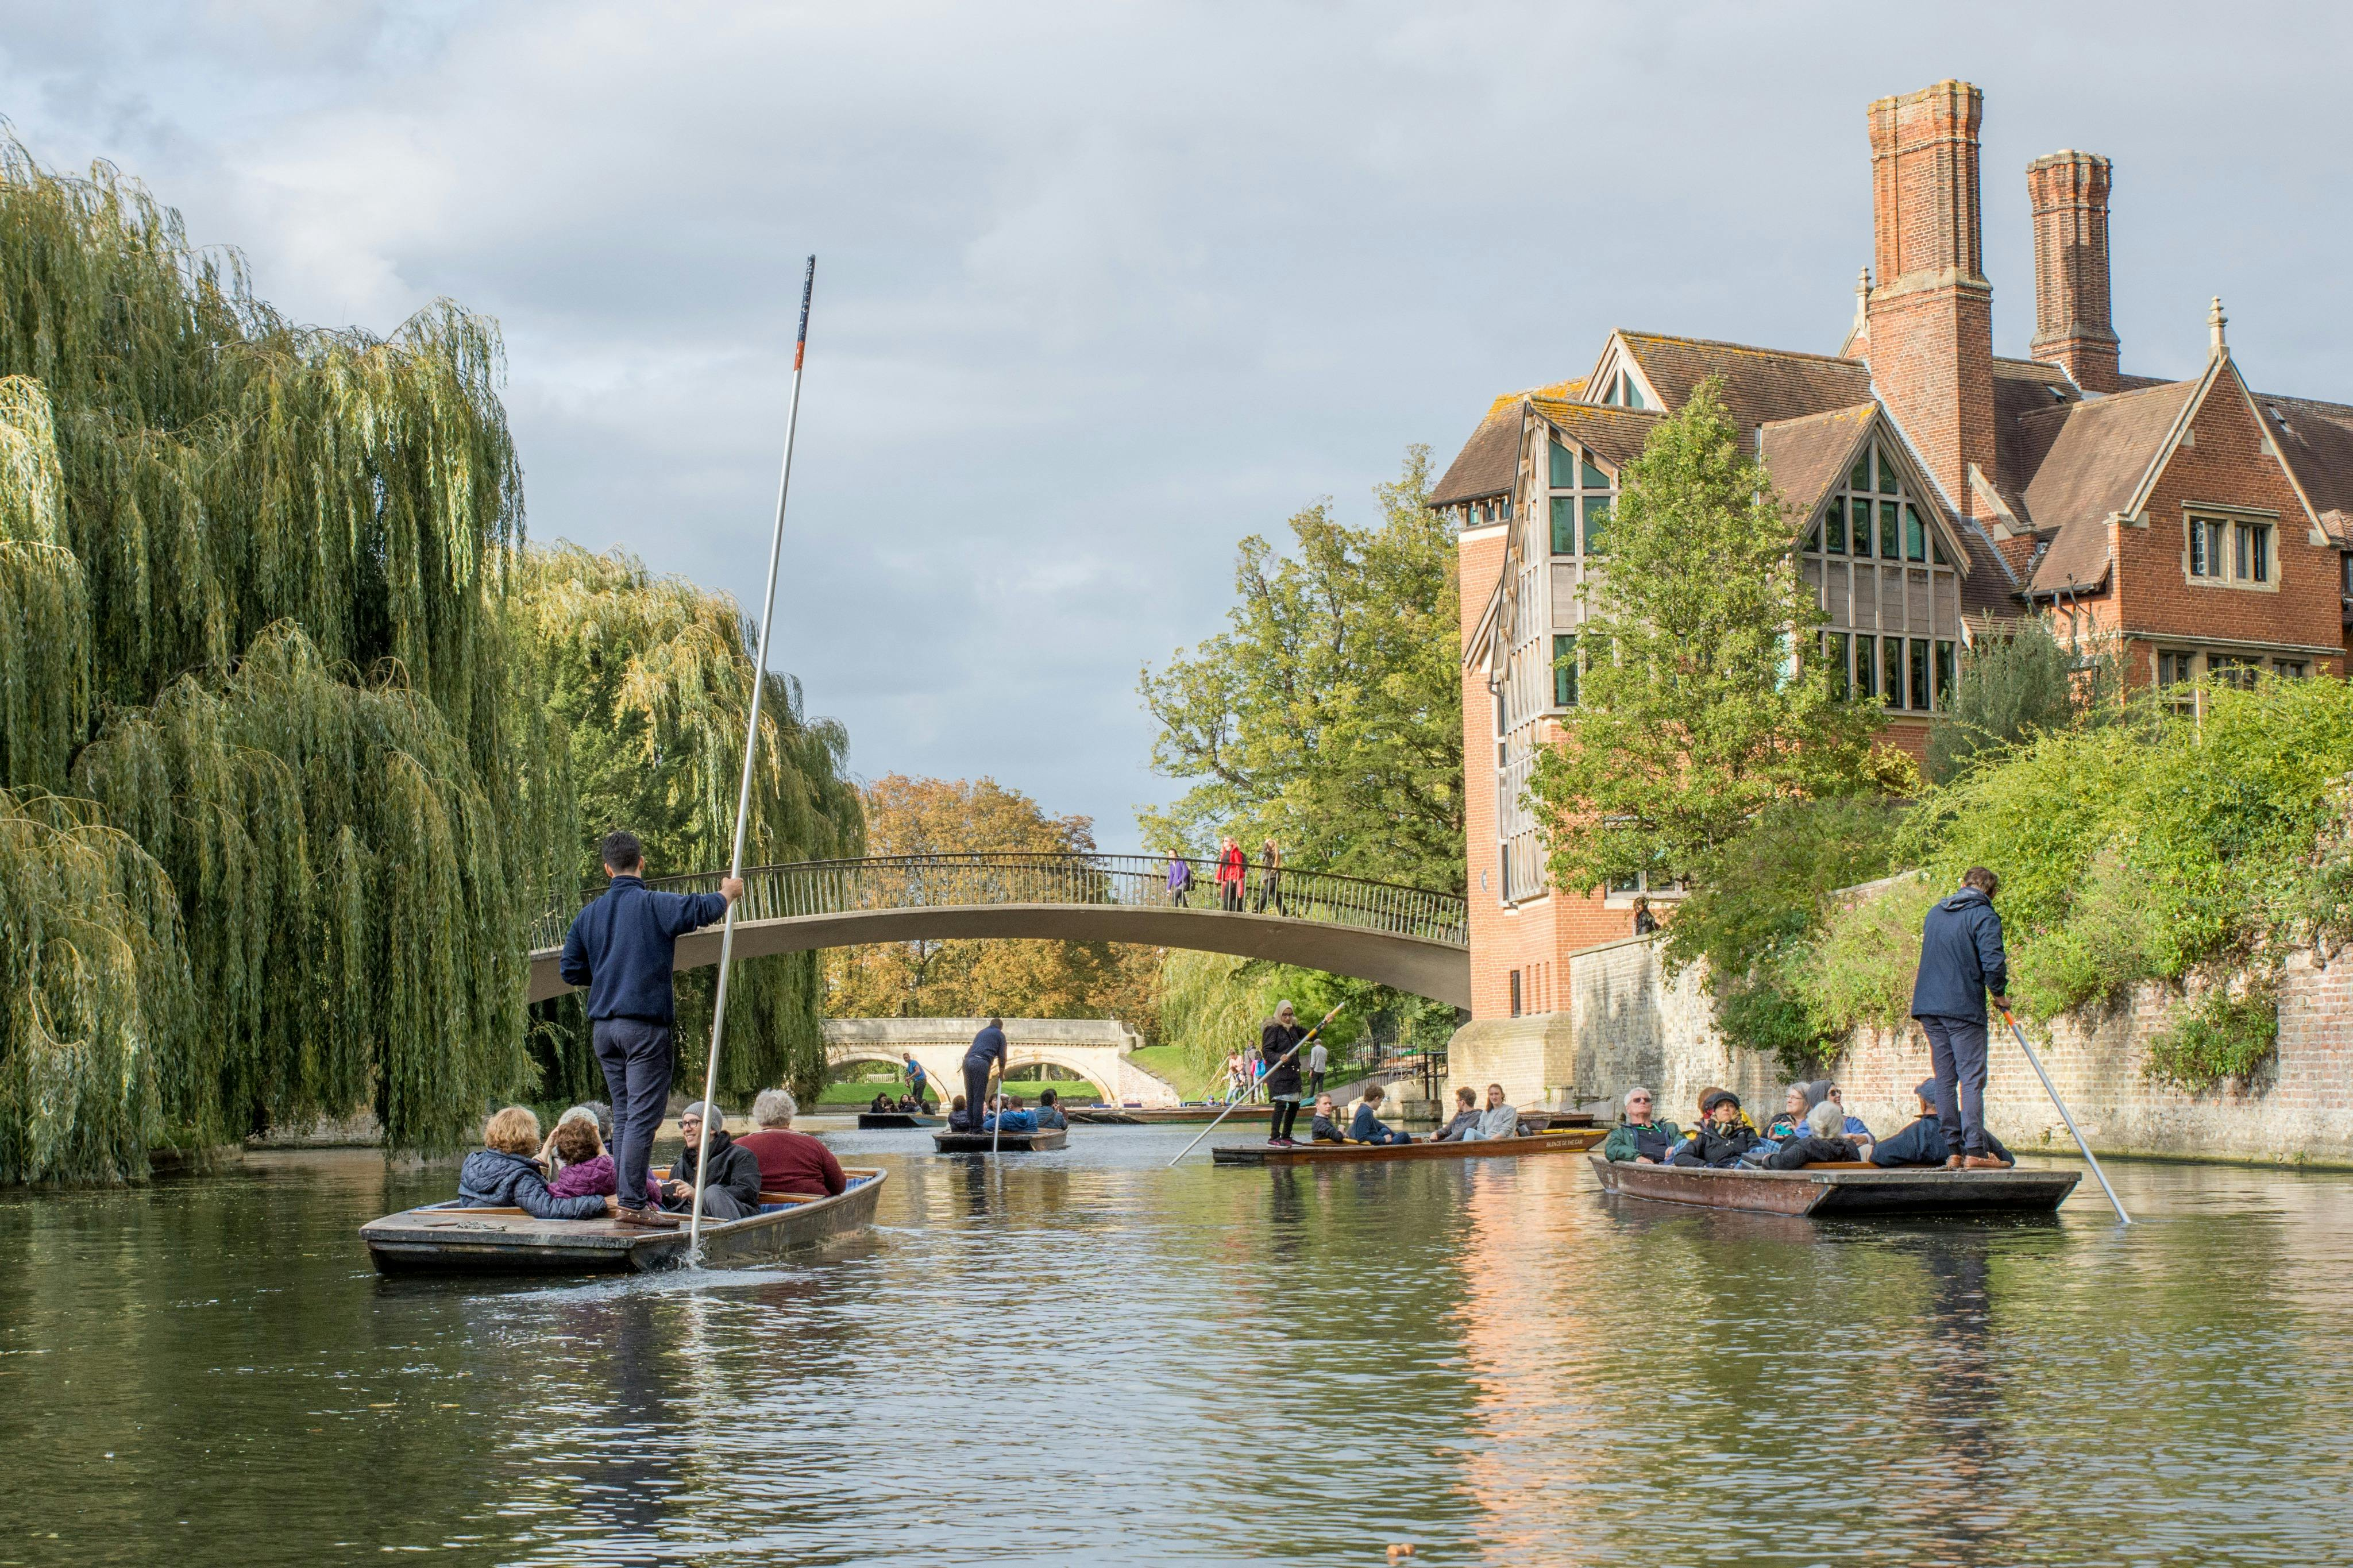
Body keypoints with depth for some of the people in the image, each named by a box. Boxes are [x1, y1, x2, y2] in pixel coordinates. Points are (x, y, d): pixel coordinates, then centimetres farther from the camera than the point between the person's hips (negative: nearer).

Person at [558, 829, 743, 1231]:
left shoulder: (589, 915, 10)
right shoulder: (654, 905, -8)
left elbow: (570, 970, 11)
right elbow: (700, 909, -18)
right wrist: (727, 894, 2)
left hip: (603, 1027, 6)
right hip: (645, 1024, -6)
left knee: (625, 1117, 15)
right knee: (643, 1118, -6)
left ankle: (627, 1198, 16)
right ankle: (631, 1204, -10)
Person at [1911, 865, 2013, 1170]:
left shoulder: (1935, 912, 17)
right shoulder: (1984, 916, -6)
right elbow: (1993, 963, -14)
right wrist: (1999, 993, 2)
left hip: (1927, 1006, 6)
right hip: (1964, 1008, -6)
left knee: (1945, 1079, 8)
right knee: (1972, 1078, -6)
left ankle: (1952, 1150, 6)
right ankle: (1975, 1150, -13)